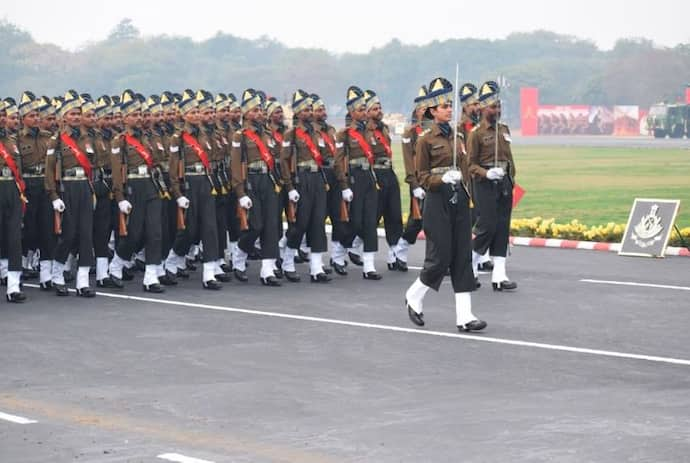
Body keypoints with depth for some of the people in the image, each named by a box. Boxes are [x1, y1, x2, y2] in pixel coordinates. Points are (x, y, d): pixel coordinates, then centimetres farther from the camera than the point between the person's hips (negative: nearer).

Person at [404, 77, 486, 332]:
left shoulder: (457, 136, 12)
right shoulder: (426, 139, -5)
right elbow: (423, 177, -5)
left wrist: (465, 194, 16)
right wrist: (443, 179, -22)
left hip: (460, 199, 6)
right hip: (438, 200, -6)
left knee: (462, 256, 1)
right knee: (440, 257, -6)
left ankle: (464, 315, 0)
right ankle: (414, 297, 19)